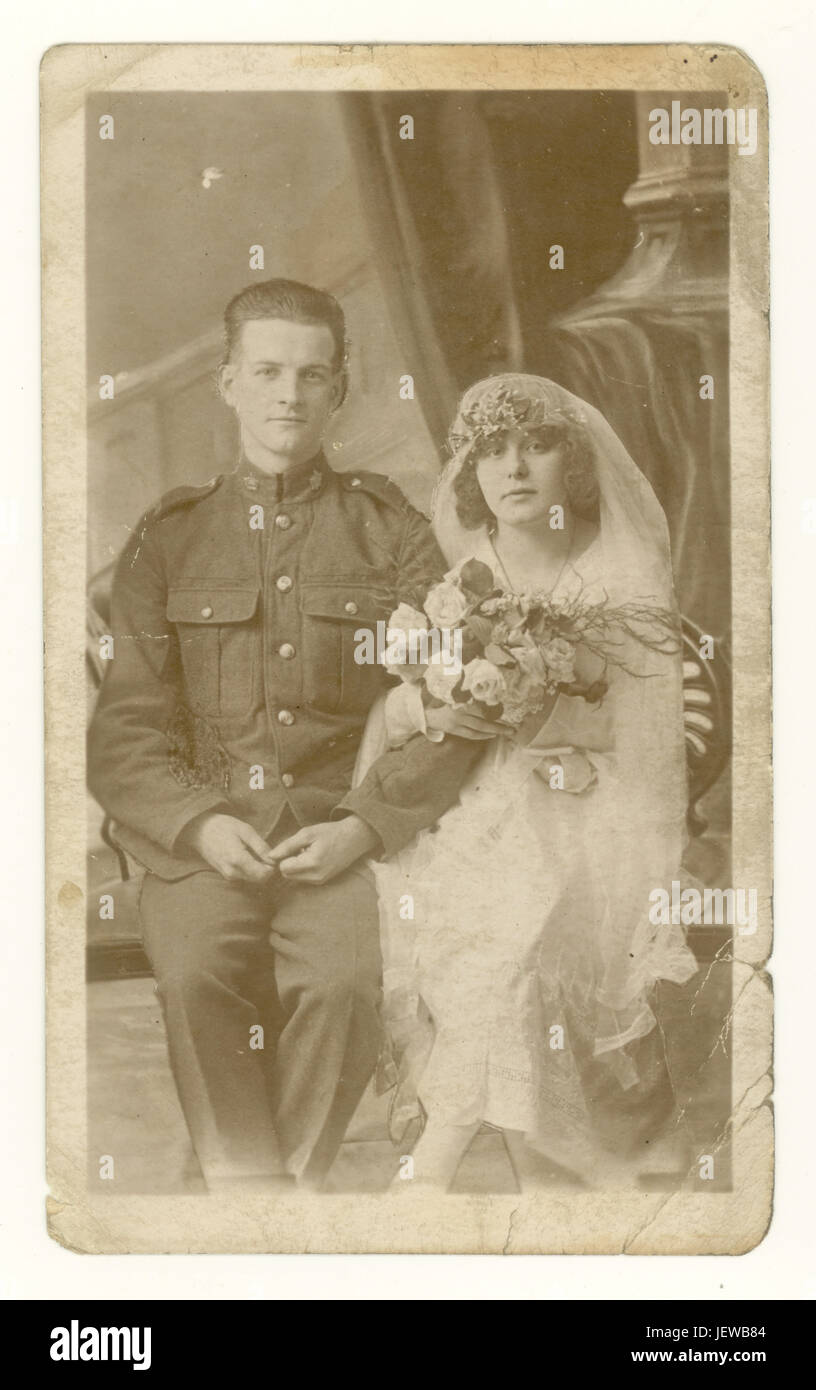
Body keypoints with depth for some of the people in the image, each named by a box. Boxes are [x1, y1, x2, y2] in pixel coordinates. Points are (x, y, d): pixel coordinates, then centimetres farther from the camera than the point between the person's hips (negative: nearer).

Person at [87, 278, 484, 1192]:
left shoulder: (392, 535, 12)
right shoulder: (169, 540, 13)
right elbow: (125, 726, 7)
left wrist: (363, 826, -11)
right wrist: (201, 823, -11)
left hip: (343, 830, 0)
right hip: (203, 832, 1)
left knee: (340, 981, -29)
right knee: (195, 973, -29)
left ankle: (300, 1176, -5)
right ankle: (246, 1187, -14)